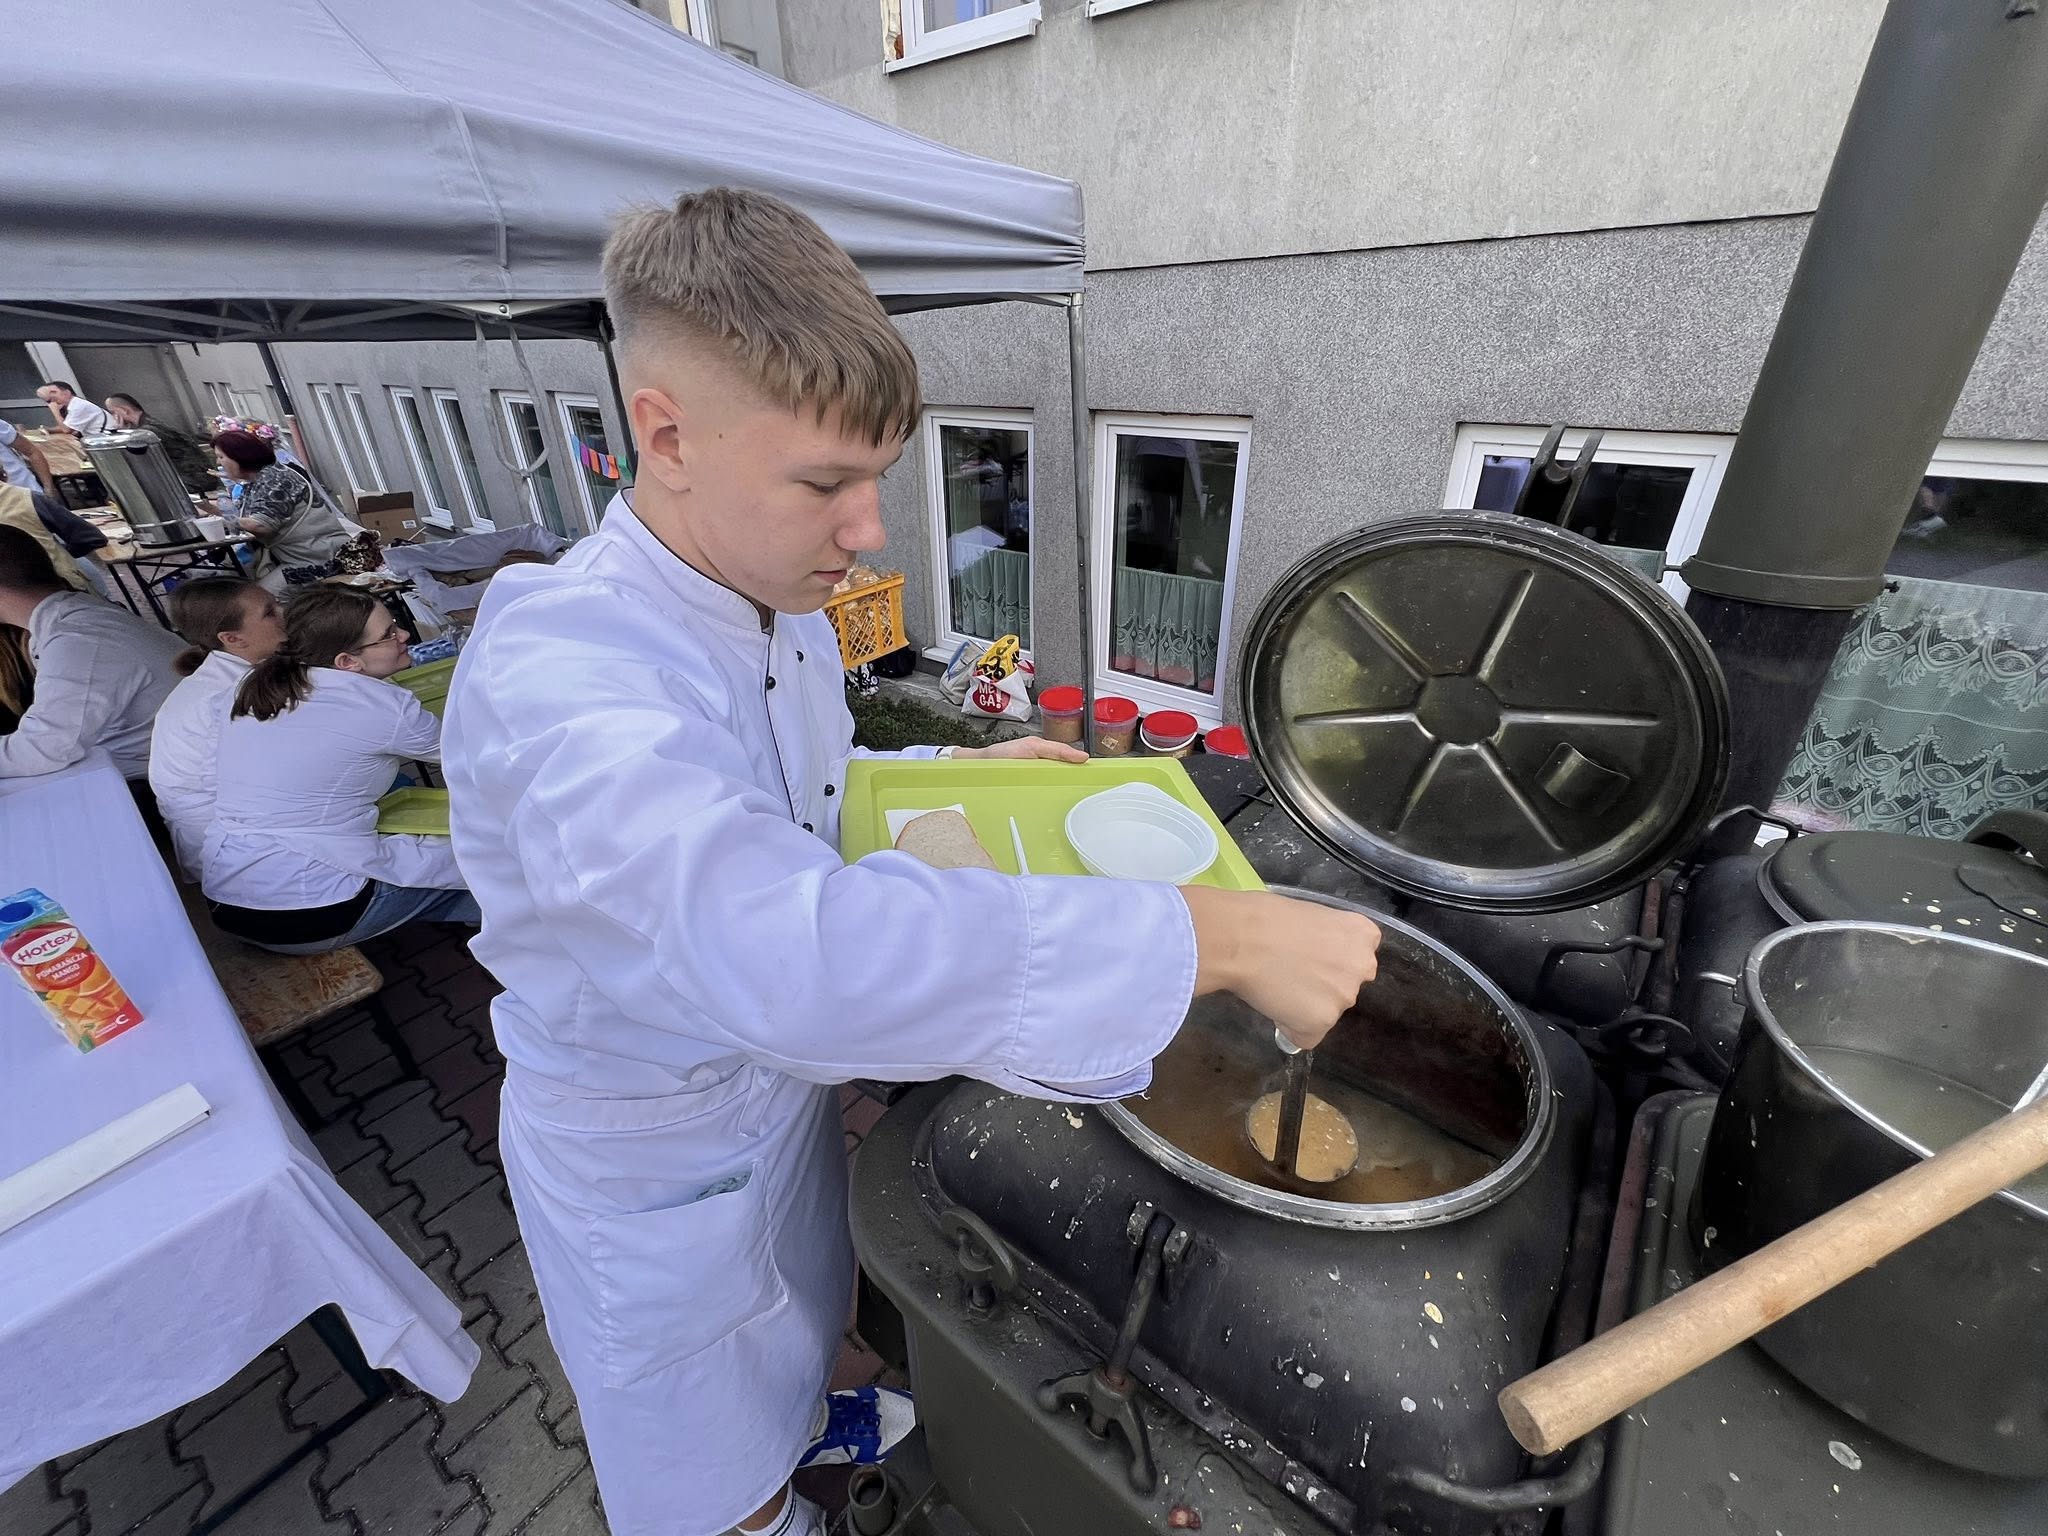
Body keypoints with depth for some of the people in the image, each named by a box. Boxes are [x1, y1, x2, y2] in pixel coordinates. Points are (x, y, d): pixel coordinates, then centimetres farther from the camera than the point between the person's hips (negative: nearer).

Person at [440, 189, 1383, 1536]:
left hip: (783, 1086, 8)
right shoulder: (553, 675, -37)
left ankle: (808, 1425, 70)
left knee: (795, 1311, 38)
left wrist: (962, 769, -5)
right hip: (657, 1169, -7)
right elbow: (791, 949, -52)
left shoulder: (787, 610, -7)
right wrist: (1217, 936, -48)